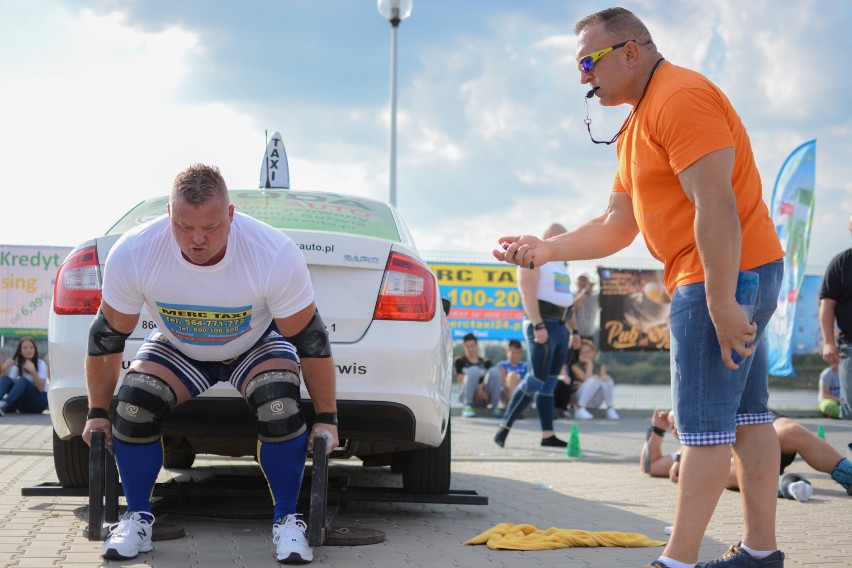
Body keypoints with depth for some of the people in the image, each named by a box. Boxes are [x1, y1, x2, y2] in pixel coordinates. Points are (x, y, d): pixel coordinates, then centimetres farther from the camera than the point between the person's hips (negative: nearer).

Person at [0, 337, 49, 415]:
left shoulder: (40, 364, -6)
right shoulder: (17, 365, 5)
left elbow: (41, 388, -17)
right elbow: (9, 384, -9)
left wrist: (33, 371, -31)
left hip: (40, 399, -4)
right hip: (23, 403, 4)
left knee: (23, 380, -31)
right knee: (6, 379, -20)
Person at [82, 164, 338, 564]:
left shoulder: (276, 255, -35)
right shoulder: (132, 255, -31)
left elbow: (310, 339, -21)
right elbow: (107, 337, -14)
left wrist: (326, 419, -15)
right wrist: (98, 413, -6)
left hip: (257, 346, -1)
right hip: (177, 349, 2)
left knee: (281, 410, -30)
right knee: (133, 407, -24)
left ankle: (287, 522, -10)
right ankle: (137, 518, -2)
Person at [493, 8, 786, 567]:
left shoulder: (681, 97, -17)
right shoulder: (639, 124, 17)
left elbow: (717, 205, -24)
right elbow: (618, 226, 17)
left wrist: (721, 302, -26)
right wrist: (547, 249, 6)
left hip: (725, 277, -11)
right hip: (724, 281, 11)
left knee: (705, 422, -8)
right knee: (745, 415, 11)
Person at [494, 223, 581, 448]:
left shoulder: (559, 265, 22)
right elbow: (528, 295, -17)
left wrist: (574, 330, 20)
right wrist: (538, 326, -25)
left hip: (560, 328, 9)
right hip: (542, 326, -9)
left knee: (549, 385, 7)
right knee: (536, 380, -14)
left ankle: (548, 435, 6)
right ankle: (504, 428, -9)